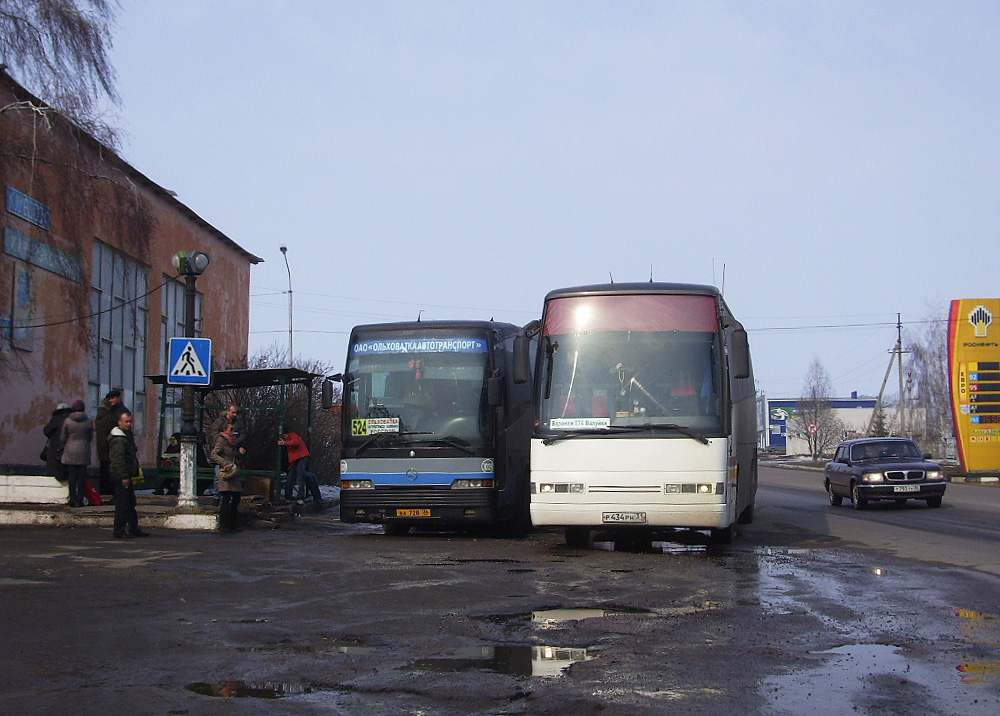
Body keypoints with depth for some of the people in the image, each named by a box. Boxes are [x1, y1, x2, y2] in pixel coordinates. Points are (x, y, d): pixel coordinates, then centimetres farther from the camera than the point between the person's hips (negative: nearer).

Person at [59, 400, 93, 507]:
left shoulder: (67, 421, -5)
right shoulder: (88, 421, -3)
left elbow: (63, 438, 2)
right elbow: (90, 437, 6)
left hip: (70, 452, 0)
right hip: (84, 452, 1)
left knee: (72, 476, 4)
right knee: (82, 476, 5)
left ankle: (73, 500, 3)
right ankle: (80, 500, 4)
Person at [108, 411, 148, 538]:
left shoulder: (127, 435, 18)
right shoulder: (119, 439, -16)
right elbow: (119, 459, -22)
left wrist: (135, 472, 23)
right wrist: (124, 476, -24)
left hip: (126, 475, 11)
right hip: (120, 475, -11)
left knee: (131, 503, 15)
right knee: (122, 503, -8)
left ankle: (134, 529, 21)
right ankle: (119, 530, -5)